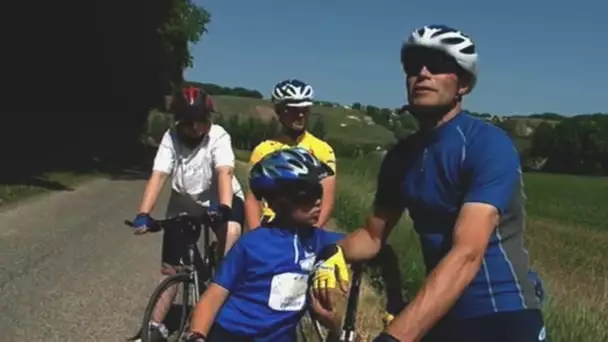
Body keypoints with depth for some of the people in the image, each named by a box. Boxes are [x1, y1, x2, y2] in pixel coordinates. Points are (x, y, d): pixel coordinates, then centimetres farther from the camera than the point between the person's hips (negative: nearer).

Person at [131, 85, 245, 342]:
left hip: (219, 200, -2)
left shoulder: (219, 137, -22)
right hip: (184, 204, 2)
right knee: (169, 267, 5)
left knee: (231, 231, -34)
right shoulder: (171, 138, -16)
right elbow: (158, 176, -26)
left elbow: (224, 172, -36)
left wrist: (224, 209, -53)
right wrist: (144, 214, -38)